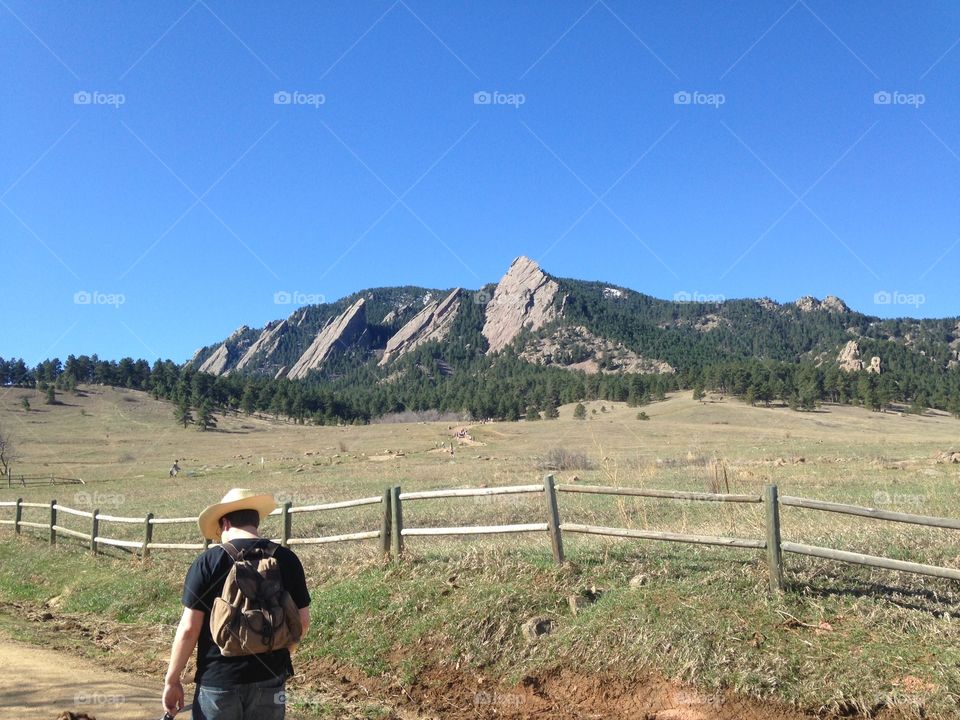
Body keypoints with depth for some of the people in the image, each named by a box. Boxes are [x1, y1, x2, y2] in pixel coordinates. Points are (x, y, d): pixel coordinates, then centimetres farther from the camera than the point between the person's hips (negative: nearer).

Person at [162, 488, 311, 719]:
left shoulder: (207, 562, -10)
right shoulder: (286, 559, -3)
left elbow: (189, 629, -9)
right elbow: (302, 622, 2)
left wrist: (172, 680, 2)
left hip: (218, 681, -2)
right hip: (269, 680, 2)